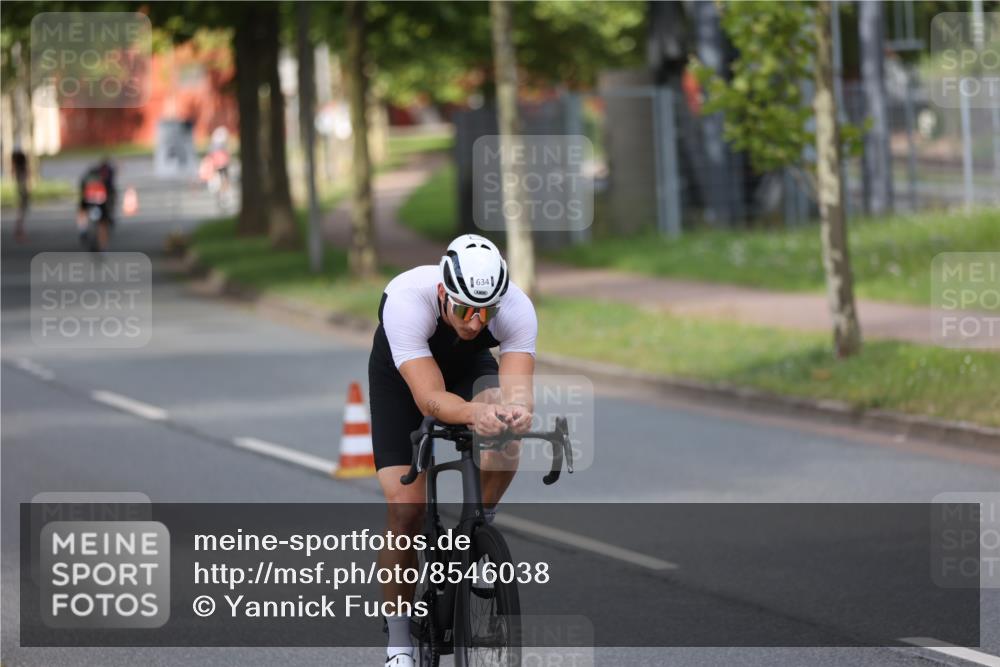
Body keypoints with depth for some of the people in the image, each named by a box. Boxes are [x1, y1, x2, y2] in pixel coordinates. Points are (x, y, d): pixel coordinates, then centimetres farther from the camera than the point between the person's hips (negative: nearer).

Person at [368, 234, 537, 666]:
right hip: (401, 375, -2)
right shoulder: (407, 299, -41)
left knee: (505, 440, -32)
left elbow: (517, 386, -42)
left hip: (469, 366, 2)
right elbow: (429, 398, -46)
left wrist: (517, 410, -66)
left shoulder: (516, 308, -34)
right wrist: (475, 413, -67)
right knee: (406, 509, -12)